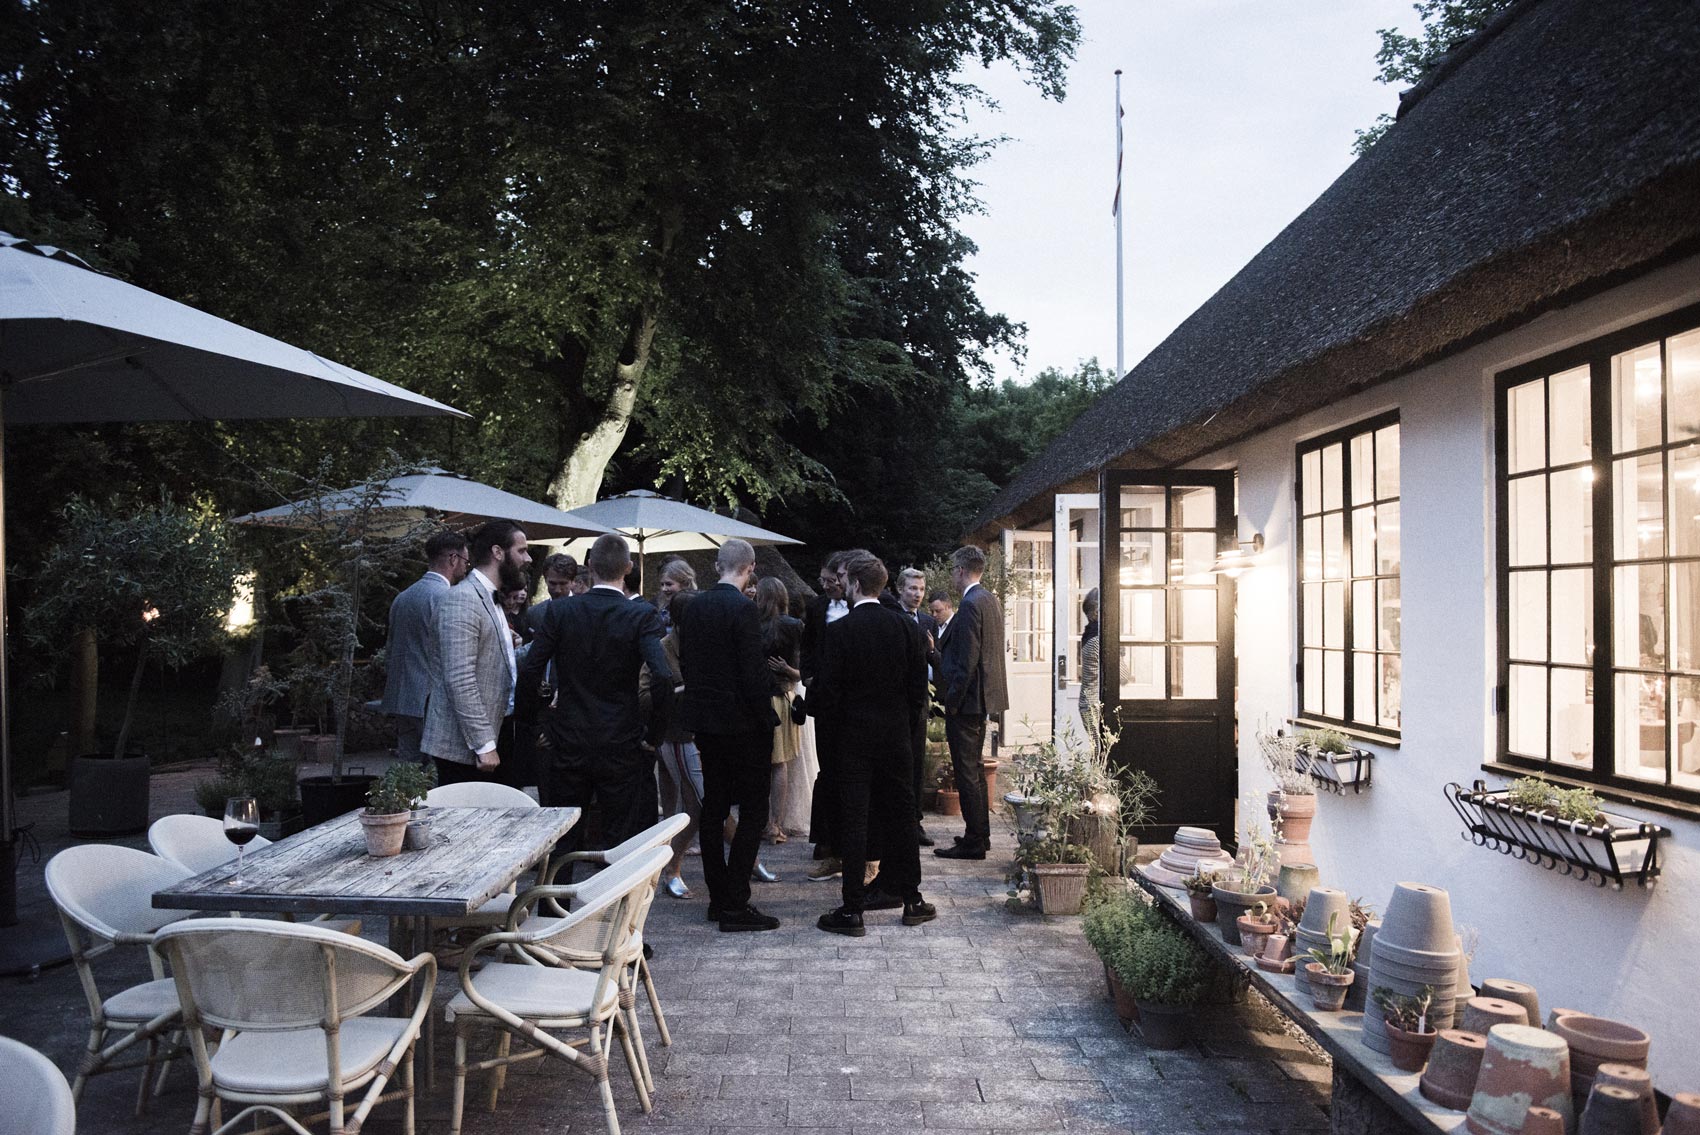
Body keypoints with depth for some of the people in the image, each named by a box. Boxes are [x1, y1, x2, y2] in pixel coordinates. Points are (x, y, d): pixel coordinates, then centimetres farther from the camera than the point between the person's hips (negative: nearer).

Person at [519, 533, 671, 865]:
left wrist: (537, 724, 8)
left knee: (562, 842, 15)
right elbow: (663, 677, -22)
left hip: (568, 744, 2)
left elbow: (529, 673, -6)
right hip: (622, 747, -2)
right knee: (622, 843, 7)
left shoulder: (560, 612, -4)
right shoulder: (642, 616, -10)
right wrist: (652, 735, -9)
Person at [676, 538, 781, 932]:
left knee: (713, 809, 13)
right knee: (753, 812, 0)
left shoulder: (693, 607, 6)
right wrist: (767, 726, -10)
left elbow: (685, 663, 12)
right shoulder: (742, 608, -16)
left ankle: (718, 898, 21)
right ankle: (735, 906, -2)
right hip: (741, 722, -8)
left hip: (704, 721, 8)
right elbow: (752, 674, -19)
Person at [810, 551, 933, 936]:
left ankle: (852, 910, 4)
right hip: (897, 736, 4)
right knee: (900, 814, 14)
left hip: (854, 735, -4)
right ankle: (909, 898, 22)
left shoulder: (840, 630, -12)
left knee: (853, 820, 0)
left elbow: (826, 691, -11)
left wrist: (830, 719, 9)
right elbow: (919, 685, 3)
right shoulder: (905, 626, 0)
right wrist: (910, 724, 13)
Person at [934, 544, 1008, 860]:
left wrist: (952, 701, -16)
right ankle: (981, 834, 27)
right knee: (974, 768, 18)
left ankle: (974, 842, 2)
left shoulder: (970, 605, -18)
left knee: (966, 772, -3)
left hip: (966, 702, -10)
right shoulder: (990, 600, 12)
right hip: (983, 697, 10)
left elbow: (967, 661, -22)